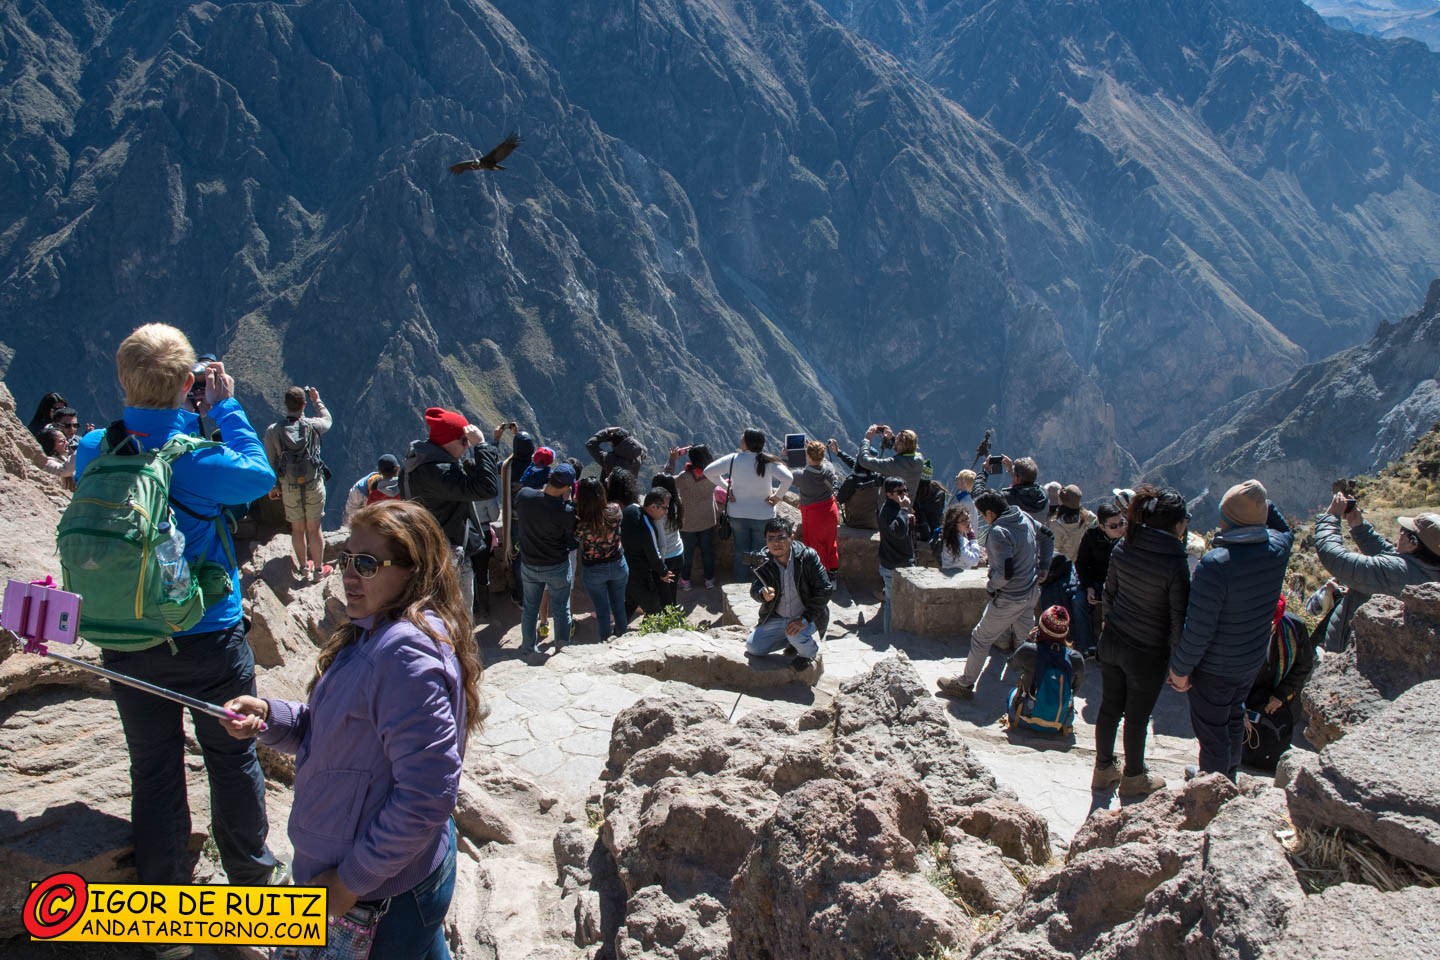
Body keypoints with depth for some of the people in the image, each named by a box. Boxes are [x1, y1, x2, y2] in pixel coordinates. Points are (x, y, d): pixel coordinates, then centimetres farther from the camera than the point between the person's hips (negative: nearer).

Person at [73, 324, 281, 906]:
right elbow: (260, 476, -2)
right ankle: (251, 873, 33)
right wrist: (225, 406, 1)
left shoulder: (93, 452, -9)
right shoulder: (200, 456, -20)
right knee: (233, 757, 16)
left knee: (153, 771, 13)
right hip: (210, 637, -3)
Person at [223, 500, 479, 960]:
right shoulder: (370, 636, 4)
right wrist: (268, 716, -6)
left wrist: (352, 880, -20)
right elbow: (328, 731, 13)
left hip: (383, 900, -9)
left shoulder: (406, 653, -29)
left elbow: (426, 797, -30)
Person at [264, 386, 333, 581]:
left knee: (297, 529, 15)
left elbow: (270, 463, -4)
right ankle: (318, 569, 20)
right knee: (314, 529, 9)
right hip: (314, 485, -1)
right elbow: (327, 419, 15)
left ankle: (304, 567, 29)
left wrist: (273, 487, 8)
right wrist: (317, 400, 28)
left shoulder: (273, 431, -9)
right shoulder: (313, 426, -10)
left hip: (289, 488, 1)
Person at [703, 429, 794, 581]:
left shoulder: (733, 459, -11)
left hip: (738, 515, 2)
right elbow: (788, 477, -26)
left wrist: (727, 487, -1)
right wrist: (778, 496, -11)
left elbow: (708, 471, -9)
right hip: (763, 516, -2)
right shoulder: (768, 462, -15)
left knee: (741, 552, 16)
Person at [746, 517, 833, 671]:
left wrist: (804, 619, -27)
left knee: (797, 634, -34)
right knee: (752, 647, -5)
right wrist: (763, 594, -36)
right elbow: (754, 589, -9)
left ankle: (809, 651, 5)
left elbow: (824, 590, -21)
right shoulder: (762, 561, -10)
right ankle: (796, 641, 19)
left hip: (808, 617, -4)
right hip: (777, 617, 4)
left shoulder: (808, 557, -21)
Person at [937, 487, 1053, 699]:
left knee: (981, 638, 6)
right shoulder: (1024, 518, -1)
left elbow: (1004, 573, -31)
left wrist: (990, 584, -11)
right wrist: (1042, 568, 17)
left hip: (1010, 599, -8)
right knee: (1027, 639, 23)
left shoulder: (998, 533, -27)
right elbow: (1047, 536, 16)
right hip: (1031, 592, 8)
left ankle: (964, 685, 18)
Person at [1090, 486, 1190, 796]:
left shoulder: (1123, 548, -7)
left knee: (1109, 709, 19)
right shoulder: (1174, 564, -23)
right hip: (1147, 654, -5)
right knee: (1137, 718, 14)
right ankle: (1133, 778, 35)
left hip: (1112, 643, 5)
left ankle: (1104, 769, 37)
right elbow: (1178, 622, -17)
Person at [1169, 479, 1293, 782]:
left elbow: (1199, 629, -28)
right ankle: (1227, 776, 48)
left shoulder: (1216, 564, -33)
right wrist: (1264, 503, 8)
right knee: (1234, 717, 28)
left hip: (1215, 668, -7)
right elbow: (1285, 530, 17)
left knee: (1211, 729, 12)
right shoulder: (1278, 549, -13)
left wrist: (1180, 668, -16)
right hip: (1253, 660, 7)